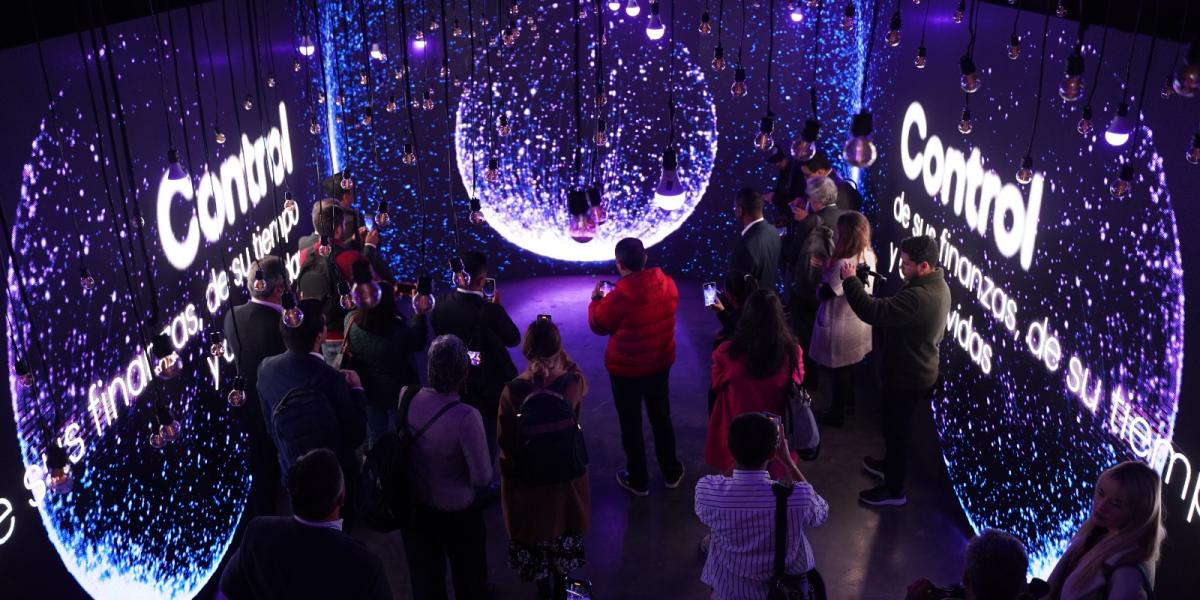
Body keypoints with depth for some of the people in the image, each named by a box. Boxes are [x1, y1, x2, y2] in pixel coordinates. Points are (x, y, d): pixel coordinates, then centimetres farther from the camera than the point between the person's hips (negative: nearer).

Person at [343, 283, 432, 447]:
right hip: (398, 393, -4)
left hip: (368, 391, 4)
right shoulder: (400, 331, -31)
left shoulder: (351, 321, -22)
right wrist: (421, 315, -3)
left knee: (375, 439, 22)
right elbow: (419, 342, -10)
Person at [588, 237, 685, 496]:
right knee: (661, 418, 23)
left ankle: (638, 481, 29)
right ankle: (671, 473, 37)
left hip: (626, 369, -5)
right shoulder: (667, 284, -13)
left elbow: (598, 325, -11)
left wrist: (596, 299, 7)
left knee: (631, 425, 14)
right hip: (660, 364, 5)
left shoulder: (619, 296, -28)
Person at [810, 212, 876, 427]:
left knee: (838, 370, 11)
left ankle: (837, 414, 27)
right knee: (848, 367, 26)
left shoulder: (844, 264, -32)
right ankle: (848, 404, 43)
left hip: (841, 326, -8)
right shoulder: (868, 256, -6)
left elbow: (824, 293, -24)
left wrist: (820, 285, -1)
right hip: (857, 322, 8)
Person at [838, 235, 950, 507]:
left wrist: (850, 280, -29)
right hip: (916, 371, 10)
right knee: (895, 425, 28)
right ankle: (891, 464, 49)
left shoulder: (919, 297, -36)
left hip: (908, 377, -10)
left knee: (895, 429, 8)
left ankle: (894, 489, 24)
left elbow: (873, 312, -38)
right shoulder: (936, 286, -1)